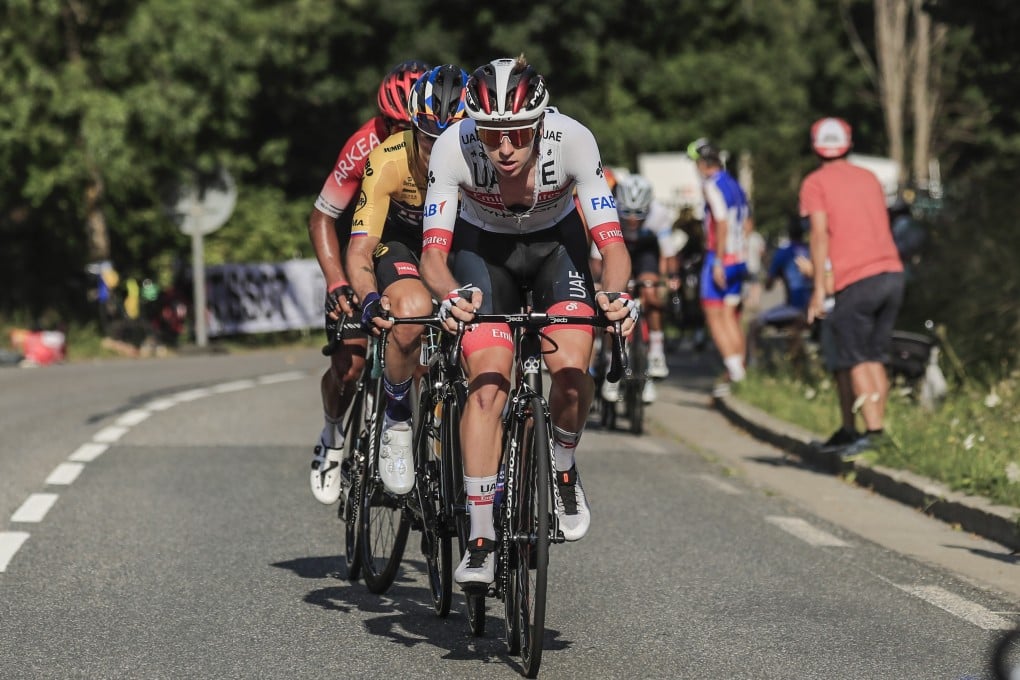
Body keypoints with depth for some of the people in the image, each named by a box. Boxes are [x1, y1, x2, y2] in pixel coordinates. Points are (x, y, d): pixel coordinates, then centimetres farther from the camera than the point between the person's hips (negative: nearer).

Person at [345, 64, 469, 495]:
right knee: (414, 311, -34)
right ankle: (396, 423, -12)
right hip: (400, 241, -2)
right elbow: (360, 248, -33)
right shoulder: (389, 160, -32)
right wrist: (370, 300, -53)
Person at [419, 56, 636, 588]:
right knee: (487, 382, -19)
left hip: (556, 241, 0)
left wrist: (616, 294, -53)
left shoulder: (573, 140, -32)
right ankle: (480, 538, -12)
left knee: (571, 370, -22)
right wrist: (451, 296, -54)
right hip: (482, 246, 0)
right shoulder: (454, 147, -32)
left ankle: (563, 470, 9)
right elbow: (434, 250, -32)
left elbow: (611, 242, -33)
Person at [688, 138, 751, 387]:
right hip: (739, 260, 8)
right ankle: (739, 368, 12)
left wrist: (718, 261, -20)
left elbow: (722, 223, -21)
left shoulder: (712, 185, -12)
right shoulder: (735, 185, 14)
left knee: (714, 316, -5)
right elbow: (745, 224, 15)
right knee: (730, 316, 13)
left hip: (719, 259, -8)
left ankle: (733, 364, -17)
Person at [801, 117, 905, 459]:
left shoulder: (815, 183, 1)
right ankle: (878, 427, 10)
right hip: (892, 272, 5)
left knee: (856, 360, 2)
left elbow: (820, 234, -9)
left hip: (856, 280, -5)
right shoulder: (869, 177, 19)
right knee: (875, 357, 15)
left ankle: (873, 430, -10)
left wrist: (819, 288, -10)